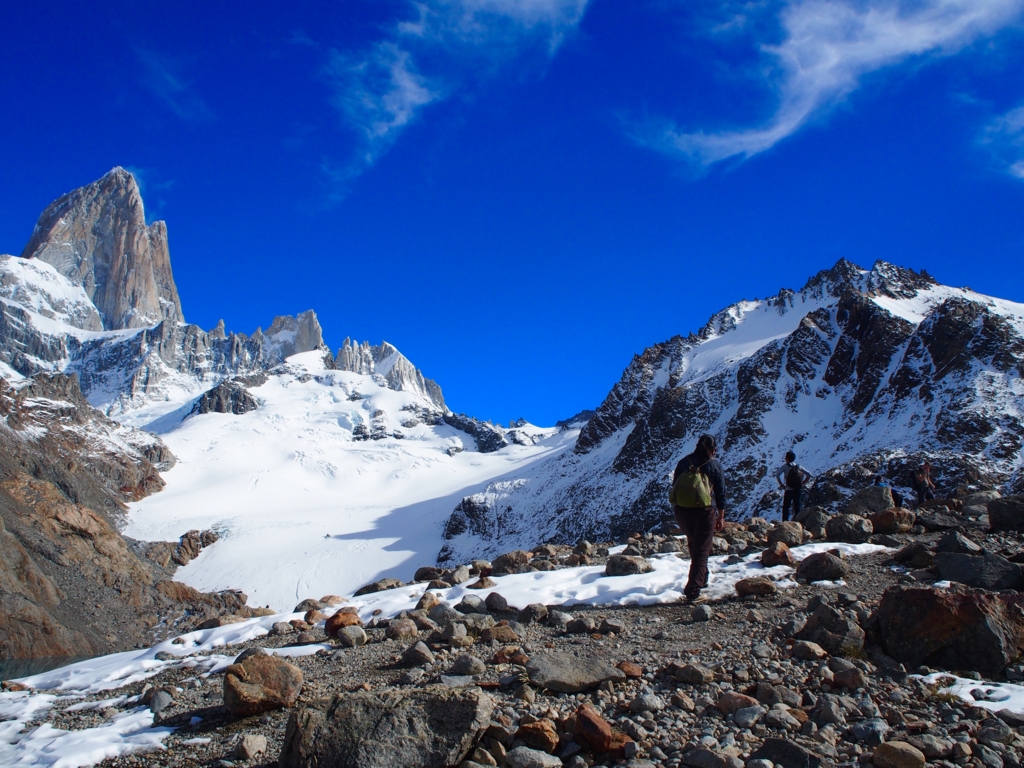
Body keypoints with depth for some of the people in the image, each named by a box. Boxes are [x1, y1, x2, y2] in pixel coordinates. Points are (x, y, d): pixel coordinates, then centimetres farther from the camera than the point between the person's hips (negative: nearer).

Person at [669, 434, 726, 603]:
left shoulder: (684, 462, 10)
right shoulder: (714, 465, 2)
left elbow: (674, 487, 13)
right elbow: (720, 493, 2)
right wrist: (721, 517, 10)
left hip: (681, 510, 4)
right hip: (704, 511, -4)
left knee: (694, 545, 26)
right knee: (701, 550, 0)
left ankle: (701, 578, 38)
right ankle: (693, 592, -6)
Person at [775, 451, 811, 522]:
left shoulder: (785, 466, -2)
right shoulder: (798, 466, 10)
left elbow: (777, 474, -17)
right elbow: (809, 475, 10)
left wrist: (781, 485, -10)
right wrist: (803, 484, 10)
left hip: (789, 490, -4)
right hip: (798, 490, 4)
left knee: (785, 507, 1)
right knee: (797, 507, 10)